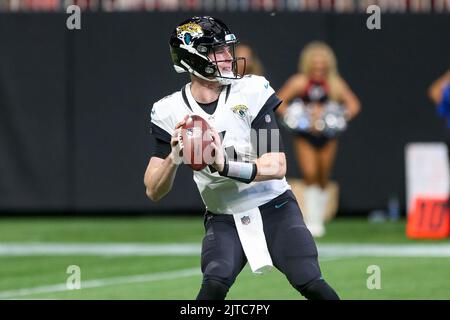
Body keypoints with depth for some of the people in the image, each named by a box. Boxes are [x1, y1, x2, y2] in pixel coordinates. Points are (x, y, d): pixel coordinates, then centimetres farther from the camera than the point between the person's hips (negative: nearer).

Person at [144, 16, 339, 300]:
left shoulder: (252, 92, -10)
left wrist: (226, 166, -34)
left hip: (273, 208, 0)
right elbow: (154, 192, -7)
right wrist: (174, 157, -28)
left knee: (312, 285, -14)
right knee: (215, 285, -24)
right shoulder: (171, 112, -5)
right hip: (223, 220, 1)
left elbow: (277, 167, -17)